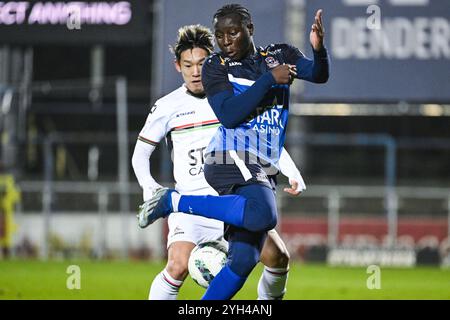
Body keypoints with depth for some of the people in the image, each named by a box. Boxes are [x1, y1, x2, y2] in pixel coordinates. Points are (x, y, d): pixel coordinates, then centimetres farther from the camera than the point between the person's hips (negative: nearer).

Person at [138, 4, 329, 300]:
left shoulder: (280, 56, 14)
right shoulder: (216, 67, 5)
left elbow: (319, 75, -2)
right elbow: (229, 115, -10)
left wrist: (319, 50, -24)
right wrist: (269, 80, -12)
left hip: (263, 171, 5)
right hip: (232, 160, -5)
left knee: (244, 260, -3)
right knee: (263, 216, -34)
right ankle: (174, 201, -21)